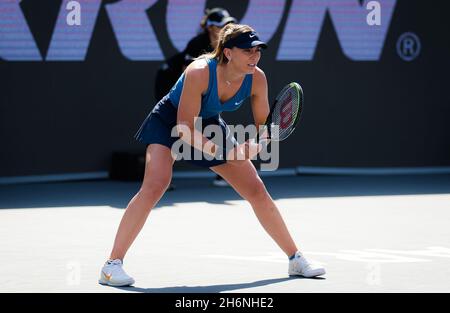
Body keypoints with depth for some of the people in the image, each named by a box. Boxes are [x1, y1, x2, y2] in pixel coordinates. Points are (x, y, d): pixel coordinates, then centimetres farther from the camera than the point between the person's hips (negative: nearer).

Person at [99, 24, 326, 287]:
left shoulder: (257, 79, -19)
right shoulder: (199, 73, -35)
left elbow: (263, 125, -6)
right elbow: (185, 127, -31)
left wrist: (255, 146, -28)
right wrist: (224, 152, -41)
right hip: (169, 122, -5)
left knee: (257, 191, 3)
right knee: (155, 187, -27)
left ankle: (295, 259, 18)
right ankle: (112, 265, -23)